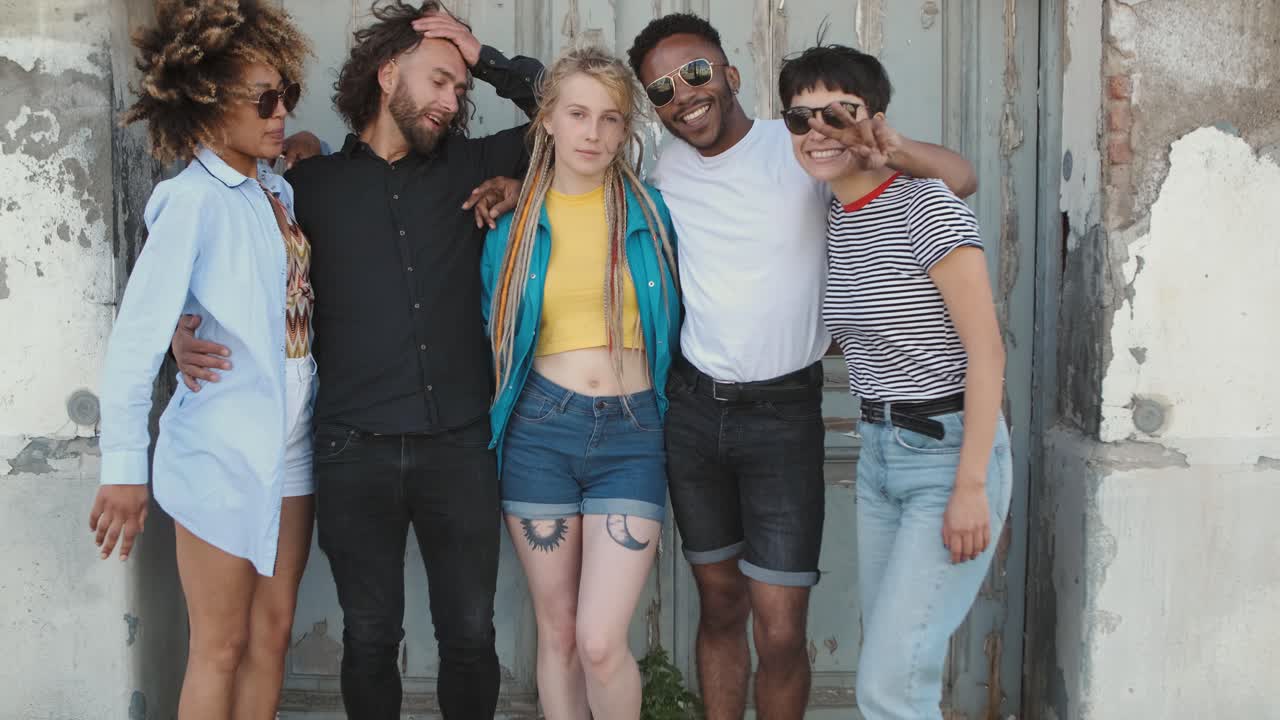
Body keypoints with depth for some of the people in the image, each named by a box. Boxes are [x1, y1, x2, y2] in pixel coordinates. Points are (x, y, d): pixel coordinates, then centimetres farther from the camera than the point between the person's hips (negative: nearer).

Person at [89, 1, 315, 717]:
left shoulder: (279, 192, 8)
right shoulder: (194, 199, -14)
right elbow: (136, 337, -18)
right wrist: (124, 469, -19)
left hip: (291, 447, 7)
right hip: (221, 452, -7)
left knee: (272, 633, 13)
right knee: (221, 648, 5)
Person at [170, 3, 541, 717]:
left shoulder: (468, 167, 9)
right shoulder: (311, 184, 7)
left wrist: (487, 58, 4)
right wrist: (183, 331, -4)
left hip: (459, 445, 1)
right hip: (355, 450, -1)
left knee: (471, 633, 6)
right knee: (371, 637, 9)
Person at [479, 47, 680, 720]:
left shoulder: (652, 211, 2)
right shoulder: (514, 222, 3)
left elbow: (673, 322, 15)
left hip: (632, 434, -1)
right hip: (539, 430, 1)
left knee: (600, 641, -10)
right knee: (556, 632, 9)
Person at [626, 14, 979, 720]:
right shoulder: (665, 170, 6)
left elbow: (961, 179, -11)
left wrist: (894, 152, -31)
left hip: (782, 415, -3)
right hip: (692, 410, 4)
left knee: (779, 632, -5)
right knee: (719, 606, 14)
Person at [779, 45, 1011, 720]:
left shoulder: (926, 206, -15)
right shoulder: (835, 217, 8)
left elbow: (986, 348, -17)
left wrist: (972, 484, -20)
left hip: (949, 453, -8)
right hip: (878, 453, 8)